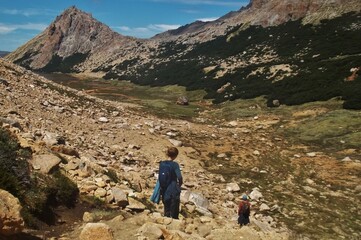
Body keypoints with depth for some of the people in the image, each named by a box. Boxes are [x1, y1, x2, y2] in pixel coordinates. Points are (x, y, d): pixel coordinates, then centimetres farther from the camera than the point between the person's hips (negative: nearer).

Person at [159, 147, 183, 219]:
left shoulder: (162, 164, 2)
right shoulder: (175, 164, -14)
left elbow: (159, 177, 8)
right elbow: (179, 177, -23)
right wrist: (179, 184, -3)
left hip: (164, 191, 5)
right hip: (173, 191, -5)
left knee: (166, 212, 17)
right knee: (174, 213, 8)